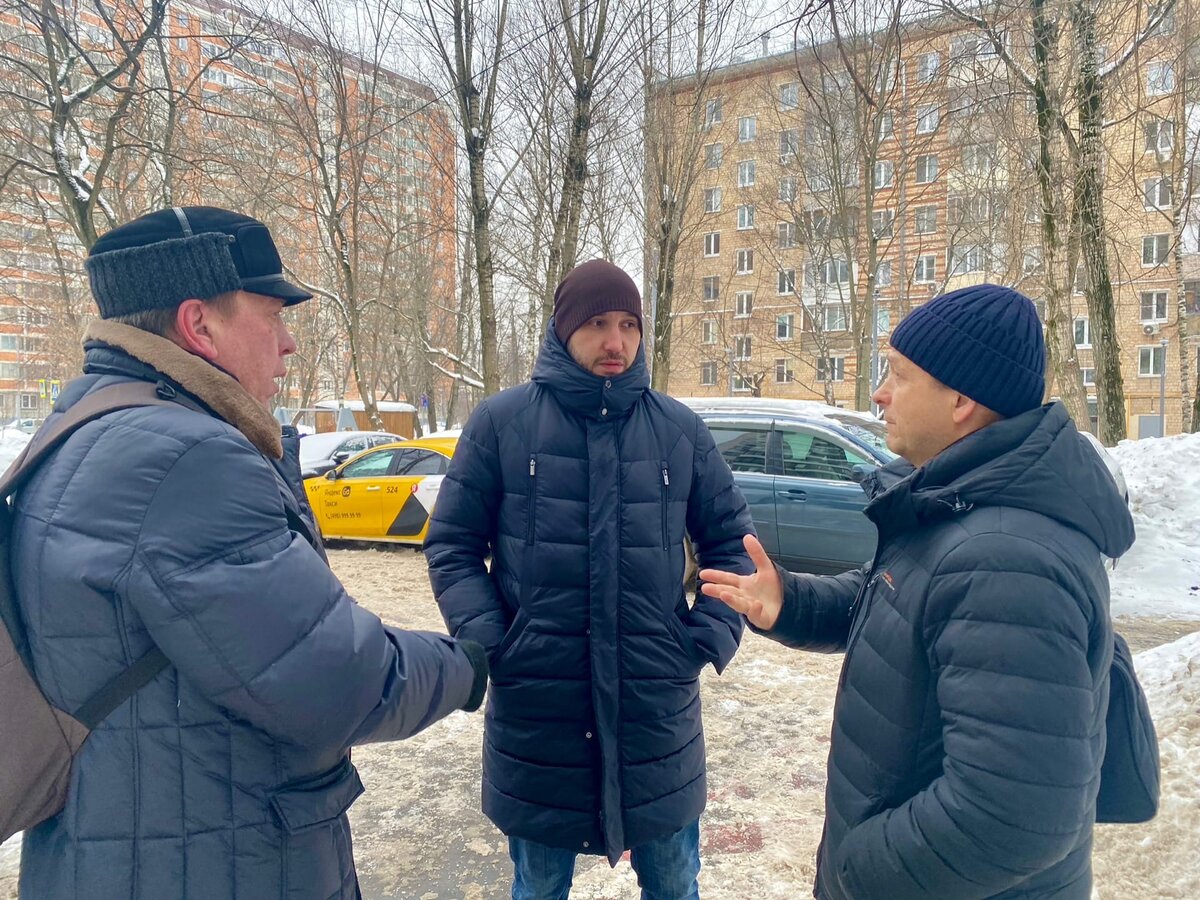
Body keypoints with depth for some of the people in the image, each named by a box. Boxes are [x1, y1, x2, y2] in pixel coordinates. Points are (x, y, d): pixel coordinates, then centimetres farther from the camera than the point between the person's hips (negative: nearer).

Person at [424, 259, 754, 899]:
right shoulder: (501, 422, -3)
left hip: (658, 703, 2)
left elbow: (731, 540, 10)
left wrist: (711, 637, -1)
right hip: (534, 703, -1)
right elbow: (451, 545, 2)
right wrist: (488, 641, -9)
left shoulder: (679, 429, 2)